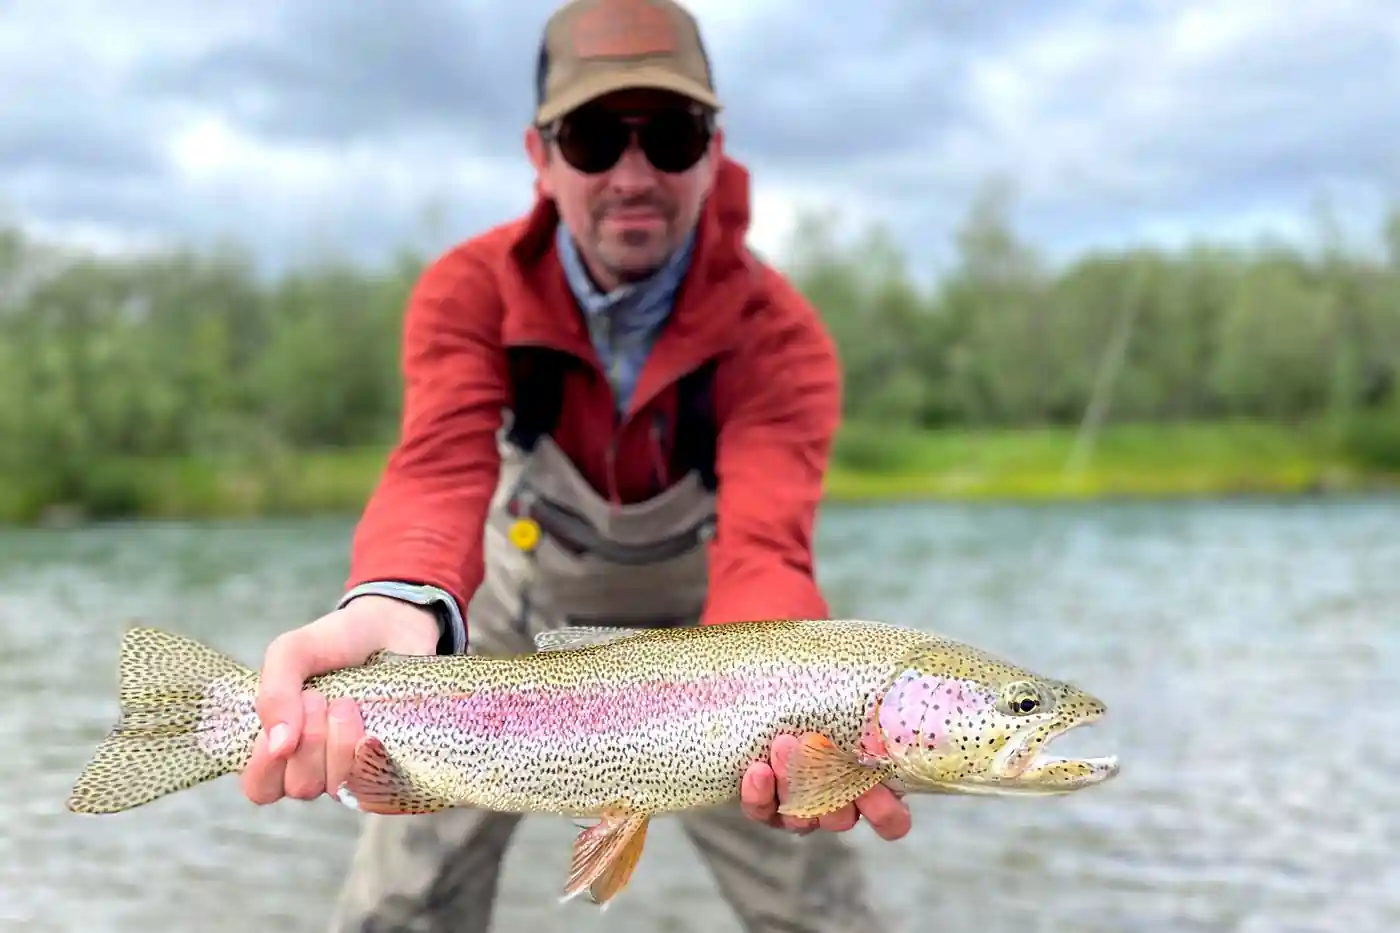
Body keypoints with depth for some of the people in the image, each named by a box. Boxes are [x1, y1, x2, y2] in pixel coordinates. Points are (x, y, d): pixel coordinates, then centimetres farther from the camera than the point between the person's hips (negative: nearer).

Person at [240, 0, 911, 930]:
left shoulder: (778, 335, -27)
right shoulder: (471, 291, -24)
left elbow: (762, 546, -41)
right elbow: (441, 471, -42)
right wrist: (397, 607, -67)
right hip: (517, 624, 1)